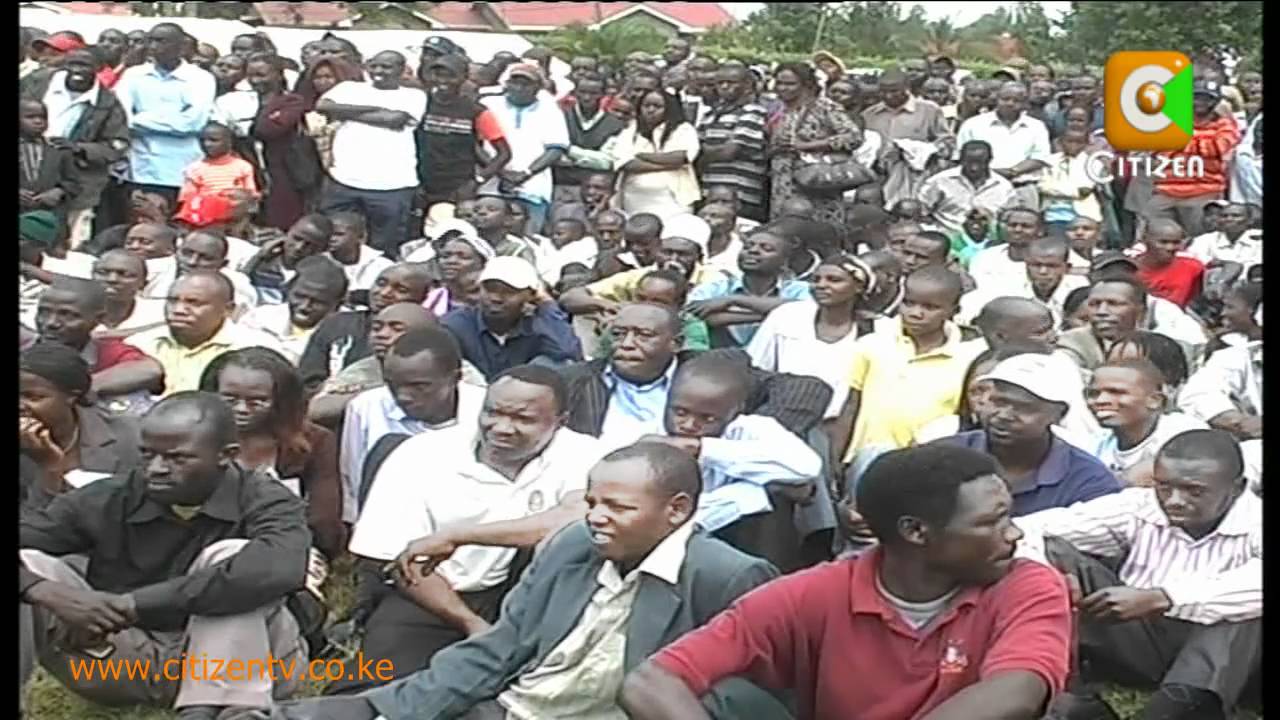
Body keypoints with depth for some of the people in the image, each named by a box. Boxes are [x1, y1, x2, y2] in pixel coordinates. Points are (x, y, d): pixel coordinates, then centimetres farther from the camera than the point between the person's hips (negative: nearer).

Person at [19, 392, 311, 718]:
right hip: (127, 666, 3)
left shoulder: (266, 503, -16)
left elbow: (280, 569, -39)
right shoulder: (108, 500, -7)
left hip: (237, 670, -2)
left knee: (230, 556, -28)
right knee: (29, 566, -13)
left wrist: (133, 603, -38)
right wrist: (47, 593, -36)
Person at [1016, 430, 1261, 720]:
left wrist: (1159, 599, -39)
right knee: (1054, 552, -12)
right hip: (1139, 639, 3)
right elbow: (1042, 527, -10)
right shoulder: (1137, 507, -1)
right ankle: (1066, 693, -23)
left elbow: (1256, 585, -34)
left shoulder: (1256, 522, -10)